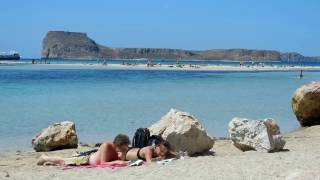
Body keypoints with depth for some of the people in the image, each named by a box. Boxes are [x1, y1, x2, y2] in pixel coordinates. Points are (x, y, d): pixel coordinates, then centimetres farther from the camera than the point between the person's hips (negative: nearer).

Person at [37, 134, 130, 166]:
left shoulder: (122, 149, -24)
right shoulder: (106, 146, -41)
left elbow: (120, 163, -21)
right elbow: (102, 163, -41)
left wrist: (122, 159, -43)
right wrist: (116, 161, -52)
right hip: (86, 159, -5)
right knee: (63, 162, 18)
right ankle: (45, 158, 45)